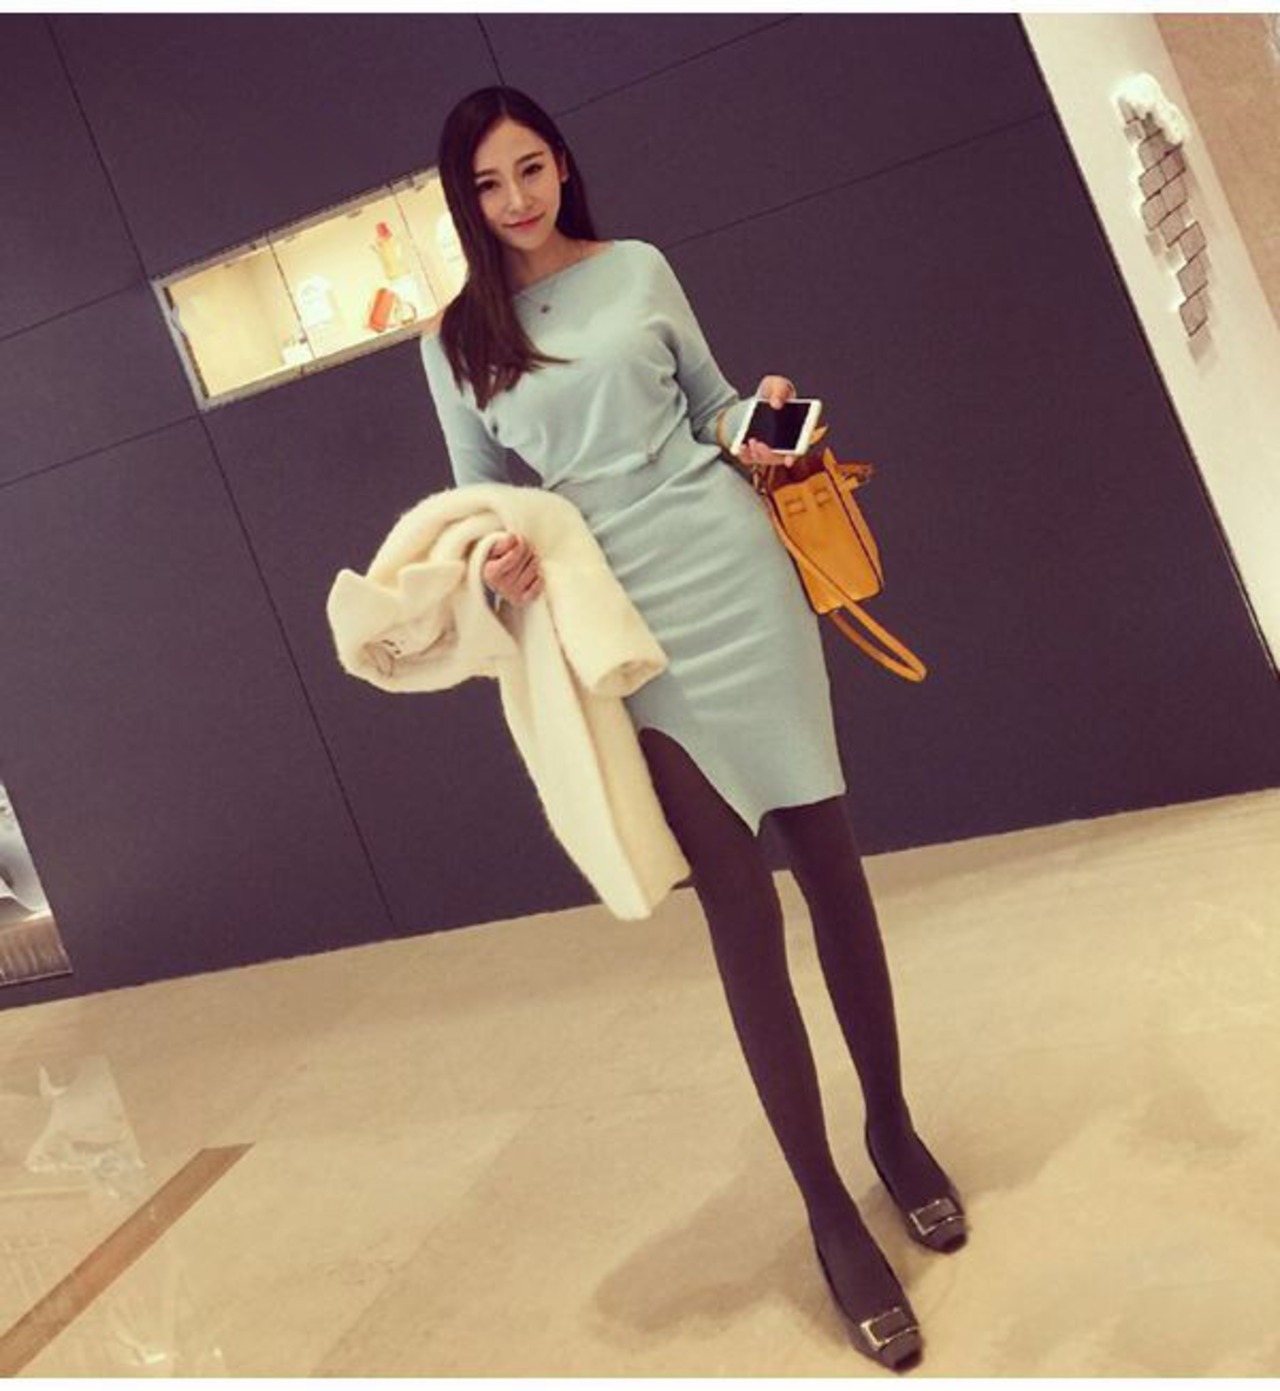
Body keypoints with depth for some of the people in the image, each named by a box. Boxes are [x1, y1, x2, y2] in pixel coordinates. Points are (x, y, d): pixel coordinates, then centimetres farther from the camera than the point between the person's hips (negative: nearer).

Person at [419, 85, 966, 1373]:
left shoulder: (638, 267, 7)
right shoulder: (456, 339, 4)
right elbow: (480, 496, 8)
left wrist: (753, 422, -5)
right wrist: (500, 561, -14)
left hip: (738, 580, 2)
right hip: (629, 627, -1)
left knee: (829, 861, 7)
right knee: (739, 912, -3)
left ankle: (892, 1125, 27)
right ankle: (828, 1211, 10)